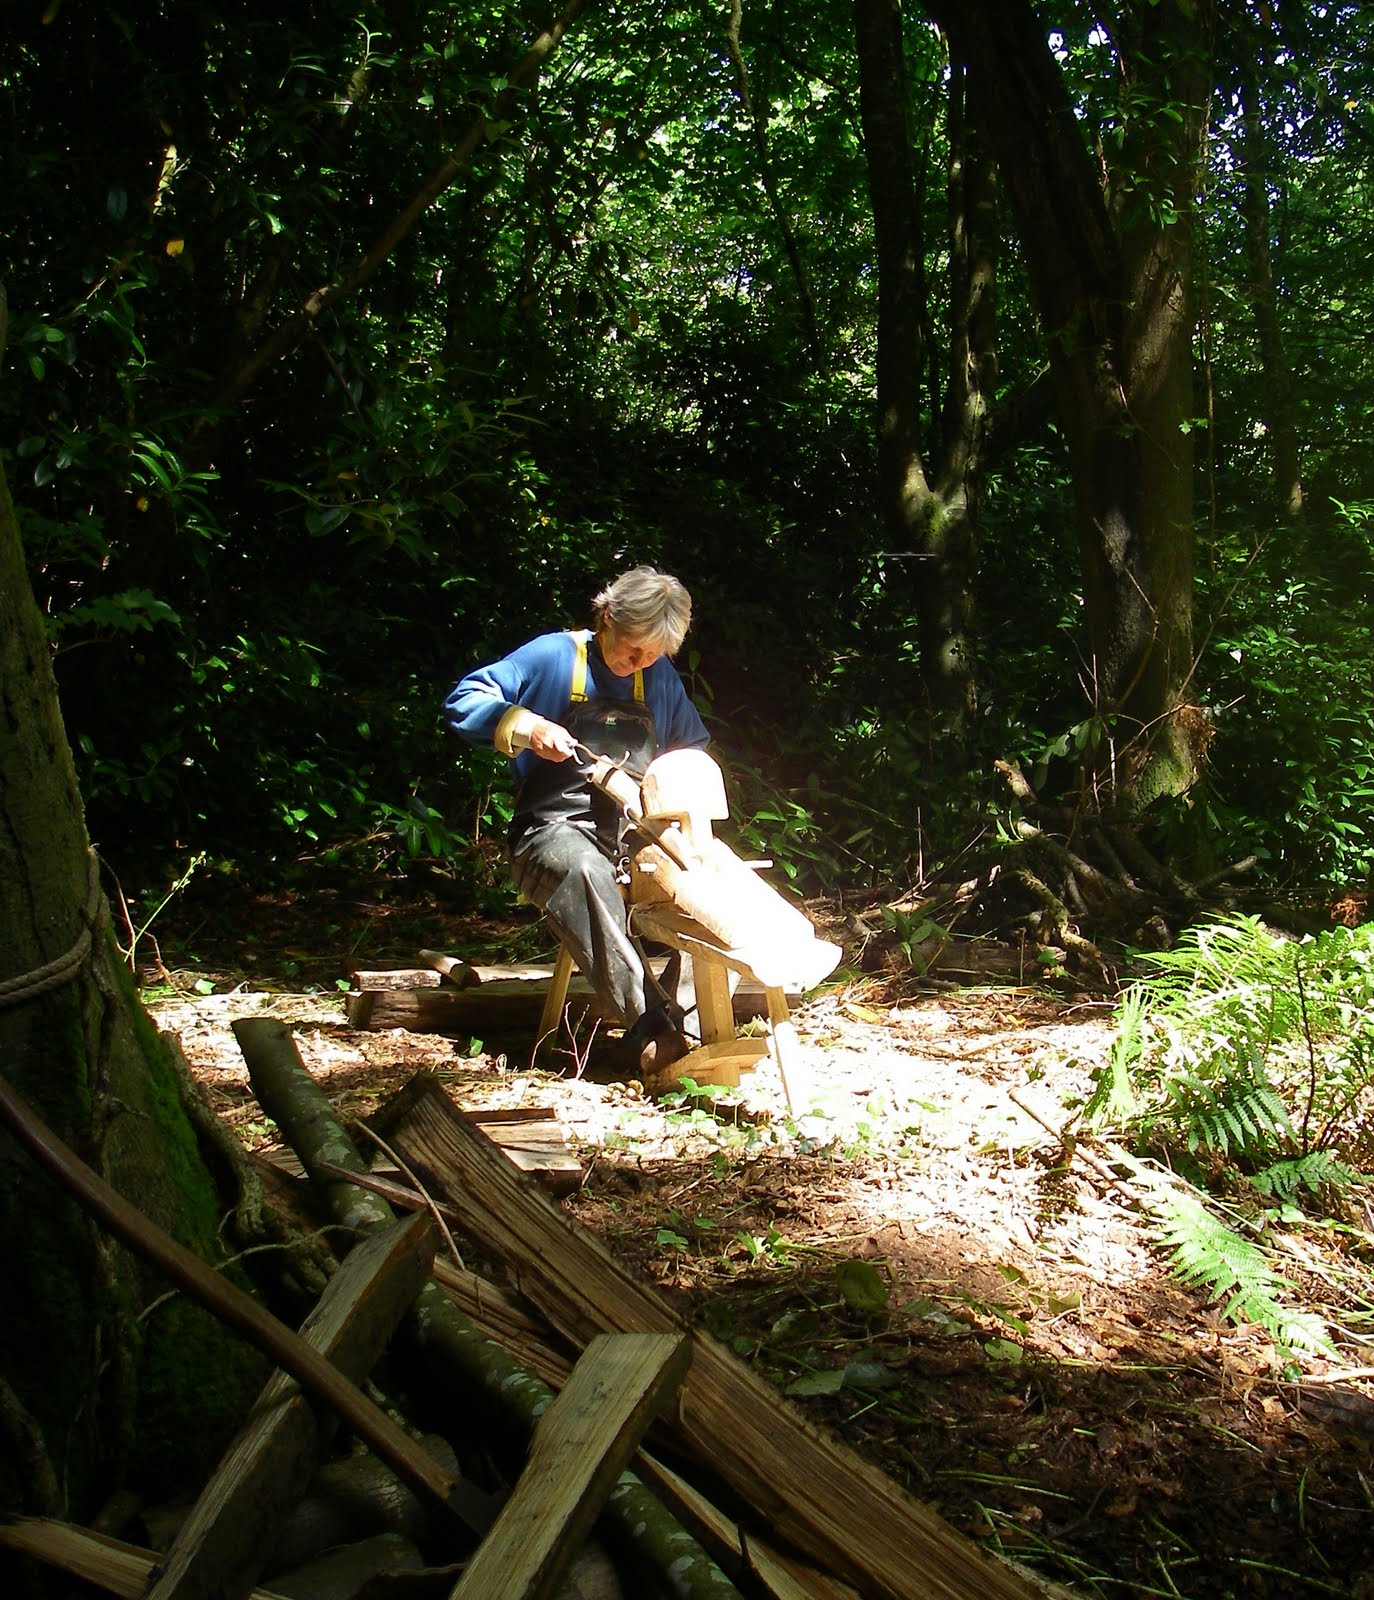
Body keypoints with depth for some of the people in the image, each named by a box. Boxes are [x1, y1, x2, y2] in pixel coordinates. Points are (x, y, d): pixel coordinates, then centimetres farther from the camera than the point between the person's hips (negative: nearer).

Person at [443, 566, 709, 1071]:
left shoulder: (660, 676, 13)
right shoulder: (553, 657, 0)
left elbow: (694, 747, 25)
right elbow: (463, 702, -5)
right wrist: (527, 727, -21)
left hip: (637, 830, 5)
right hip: (557, 829, -5)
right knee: (582, 871, -42)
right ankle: (650, 1029, -46)